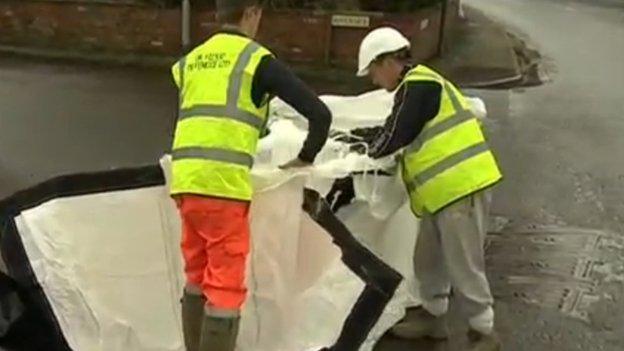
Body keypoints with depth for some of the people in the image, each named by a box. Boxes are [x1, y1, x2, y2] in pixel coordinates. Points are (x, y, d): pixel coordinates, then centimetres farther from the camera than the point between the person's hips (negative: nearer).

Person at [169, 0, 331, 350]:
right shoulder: (258, 60, 2)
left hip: (185, 181, 7)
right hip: (223, 184, -6)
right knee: (226, 285, 0)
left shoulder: (190, 60, 19)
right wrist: (306, 157, 14)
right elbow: (320, 113, 0)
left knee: (198, 277, 19)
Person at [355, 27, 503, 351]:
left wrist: (367, 148, 2)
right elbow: (408, 135, 23)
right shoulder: (418, 85, 19)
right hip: (444, 191, 11)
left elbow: (394, 136, -16)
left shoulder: (418, 85, -14)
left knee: (463, 266, -3)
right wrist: (372, 142, 12)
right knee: (428, 259, 20)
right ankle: (432, 316, 35)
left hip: (460, 188, -11)